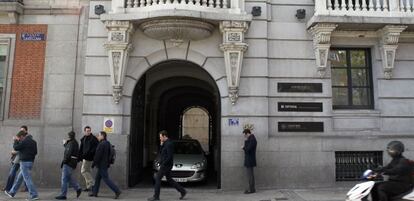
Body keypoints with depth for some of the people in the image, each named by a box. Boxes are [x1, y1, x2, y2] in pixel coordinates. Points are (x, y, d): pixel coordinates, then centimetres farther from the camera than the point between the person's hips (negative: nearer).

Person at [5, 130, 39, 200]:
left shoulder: (24, 141, -15)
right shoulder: (34, 142, 10)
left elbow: (15, 147, -6)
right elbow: (35, 152, 15)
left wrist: (16, 141, 8)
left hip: (25, 162, -9)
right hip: (31, 162, 9)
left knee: (27, 179, -6)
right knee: (19, 178, 21)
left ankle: (34, 195, -6)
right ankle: (12, 193, 34)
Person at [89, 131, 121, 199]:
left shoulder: (101, 144, -19)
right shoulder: (107, 143, 11)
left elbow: (98, 155, -20)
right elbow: (108, 155, 16)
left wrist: (93, 163, -11)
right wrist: (108, 163, 20)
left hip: (102, 165, -10)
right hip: (106, 164, 10)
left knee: (106, 179, -6)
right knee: (97, 178, 17)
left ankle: (117, 191, -7)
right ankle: (94, 192, 25)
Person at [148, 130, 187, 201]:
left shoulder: (169, 144, -17)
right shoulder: (166, 144, 15)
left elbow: (169, 156, -22)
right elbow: (161, 153, 18)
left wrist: (163, 164, -20)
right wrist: (161, 145, 5)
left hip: (166, 165, -10)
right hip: (165, 165, 10)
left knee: (157, 178, -4)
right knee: (169, 180, 12)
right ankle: (182, 191, 15)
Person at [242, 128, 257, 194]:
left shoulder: (252, 139, -17)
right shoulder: (250, 139, 15)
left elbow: (248, 149, -23)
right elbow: (247, 148, 12)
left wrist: (243, 147, -5)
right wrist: (245, 141, 3)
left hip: (250, 160, -10)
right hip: (248, 160, 10)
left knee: (250, 175, -5)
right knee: (250, 174, 15)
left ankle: (251, 189, 0)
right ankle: (251, 188, 23)